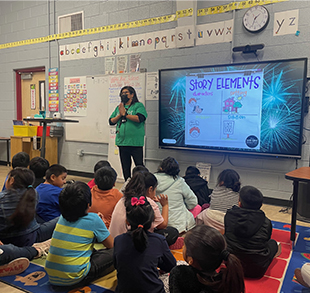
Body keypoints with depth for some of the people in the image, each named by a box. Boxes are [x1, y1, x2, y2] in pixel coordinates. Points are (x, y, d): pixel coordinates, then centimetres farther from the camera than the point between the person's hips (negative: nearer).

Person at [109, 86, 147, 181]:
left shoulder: (138, 106, -1)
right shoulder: (119, 108, 16)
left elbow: (139, 118, -18)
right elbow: (111, 121, 12)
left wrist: (125, 114, -12)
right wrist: (120, 115, -6)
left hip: (135, 143, -6)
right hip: (122, 142, 6)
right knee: (125, 168, 14)